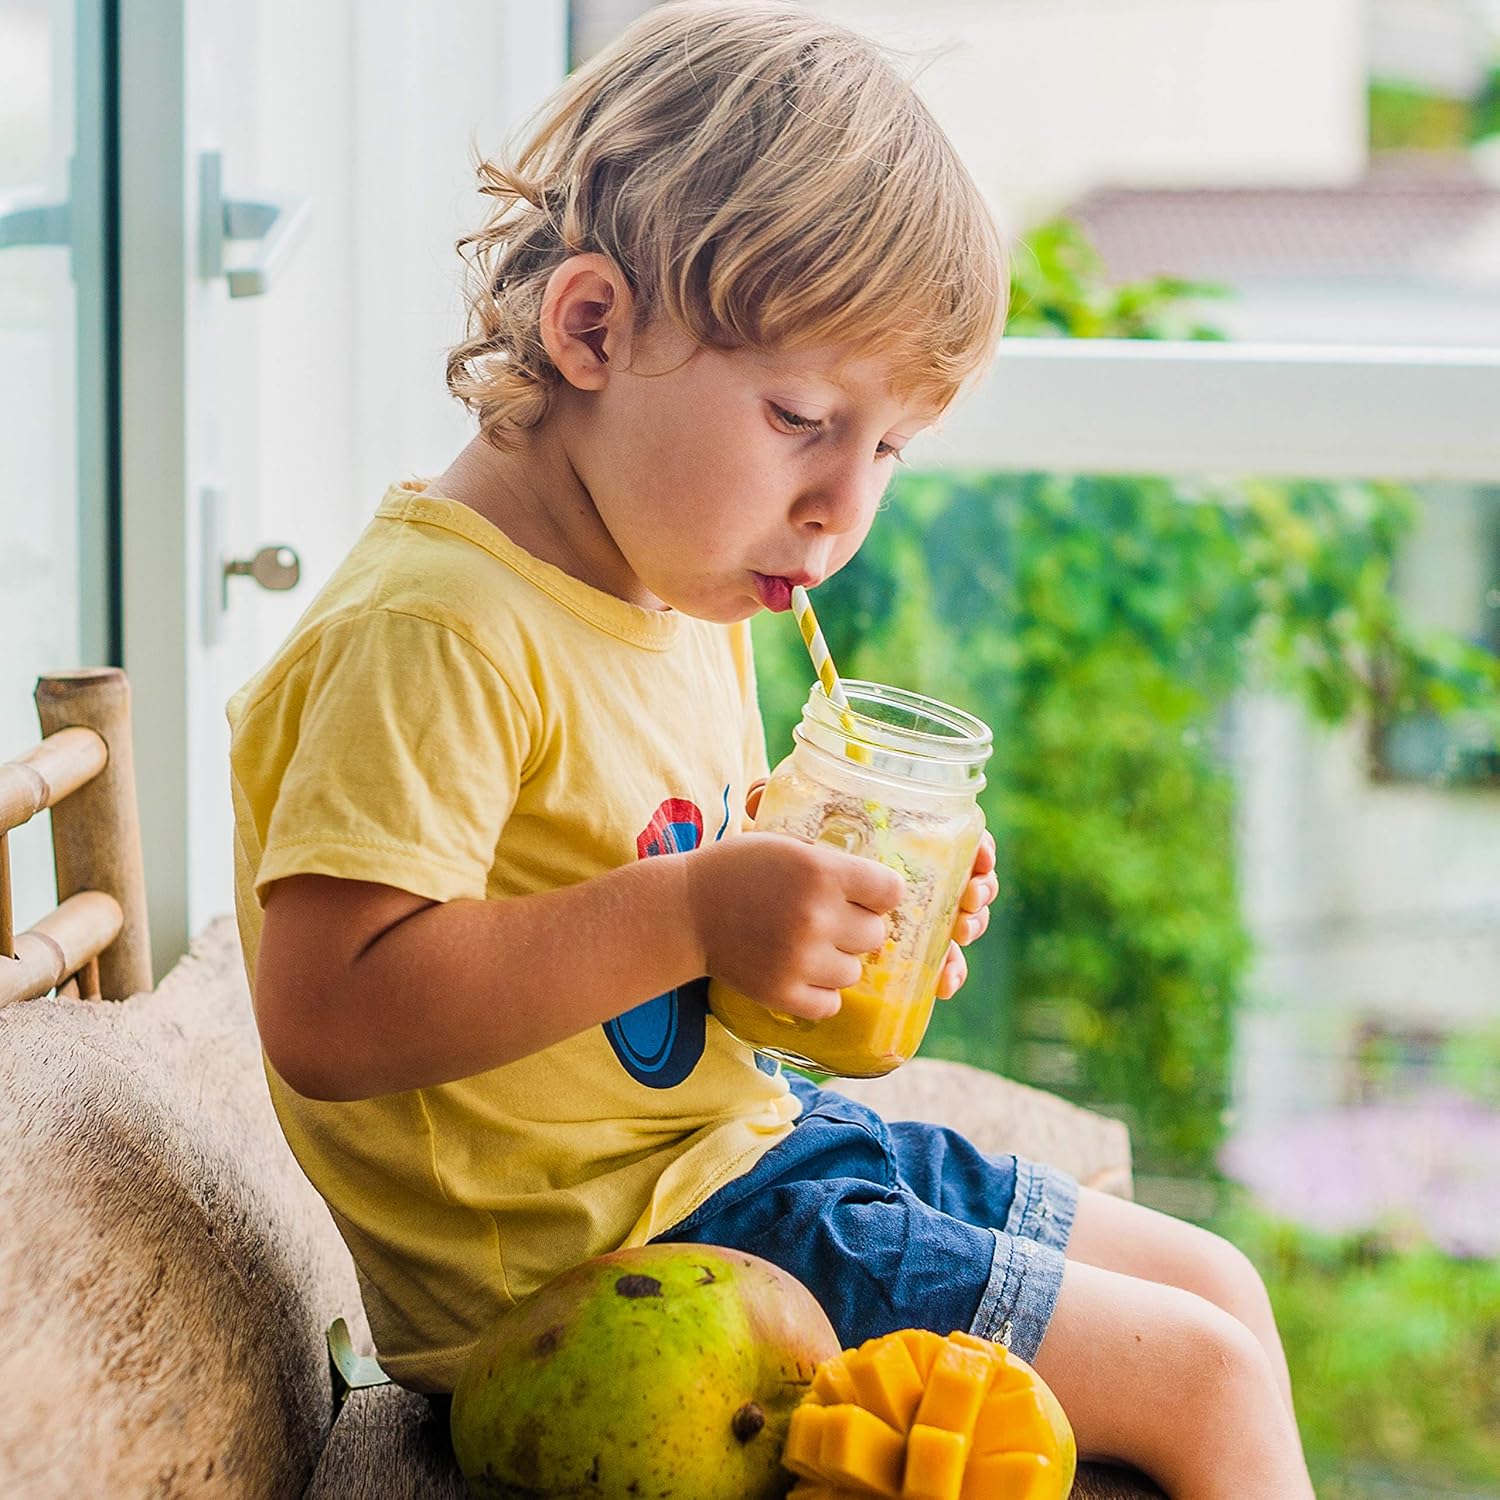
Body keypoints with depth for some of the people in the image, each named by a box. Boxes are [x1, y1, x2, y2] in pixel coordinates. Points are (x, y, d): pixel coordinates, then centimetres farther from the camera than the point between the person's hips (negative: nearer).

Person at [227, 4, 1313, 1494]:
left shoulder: (691, 604, 9)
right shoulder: (431, 631, -23)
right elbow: (326, 1015, -31)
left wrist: (845, 909, 3)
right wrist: (686, 916, -31)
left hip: (742, 1137, 10)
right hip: (597, 1253, -10)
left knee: (1219, 1288, 16)